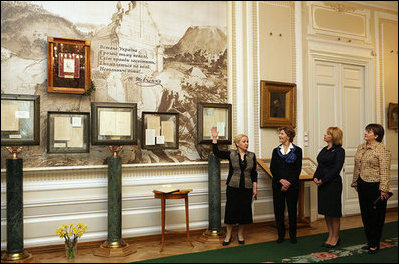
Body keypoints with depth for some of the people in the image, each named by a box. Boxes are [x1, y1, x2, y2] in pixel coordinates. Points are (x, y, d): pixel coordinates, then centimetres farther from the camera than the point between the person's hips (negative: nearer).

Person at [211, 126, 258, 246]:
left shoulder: (252, 156, 6)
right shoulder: (231, 154, 1)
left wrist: (255, 188, 4)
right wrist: (214, 138, -17)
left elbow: (254, 173, 7)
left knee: (244, 210, 5)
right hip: (233, 187, -1)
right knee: (231, 209, 0)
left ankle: (240, 234, 24)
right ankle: (228, 235, 16)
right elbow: (216, 152, -8)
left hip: (247, 188, 2)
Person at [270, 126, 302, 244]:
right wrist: (281, 180, -11)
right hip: (278, 185, 2)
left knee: (292, 210, 5)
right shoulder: (276, 151, 10)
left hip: (292, 185, -2)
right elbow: (272, 168, 4)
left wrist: (289, 183, -12)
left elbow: (298, 169, -4)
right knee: (278, 210, 4)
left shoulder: (297, 150, 2)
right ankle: (281, 234, 17)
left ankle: (293, 235, 19)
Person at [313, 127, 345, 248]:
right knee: (325, 211, 13)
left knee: (333, 211, 3)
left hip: (333, 183, -8)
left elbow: (336, 168, -16)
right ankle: (330, 235, 25)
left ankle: (335, 237, 18)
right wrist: (315, 177, -2)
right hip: (322, 184, 8)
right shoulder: (324, 150, 13)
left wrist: (323, 180, -16)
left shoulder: (339, 150, -9)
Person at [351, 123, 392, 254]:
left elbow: (384, 171, -17)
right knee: (365, 214, 13)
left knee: (376, 215, 4)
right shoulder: (361, 147, 10)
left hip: (375, 186, -7)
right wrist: (355, 182, 18)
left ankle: (375, 244, 17)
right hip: (362, 185, 7)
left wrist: (384, 189, -21)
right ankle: (369, 241, 27)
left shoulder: (382, 150, -12)